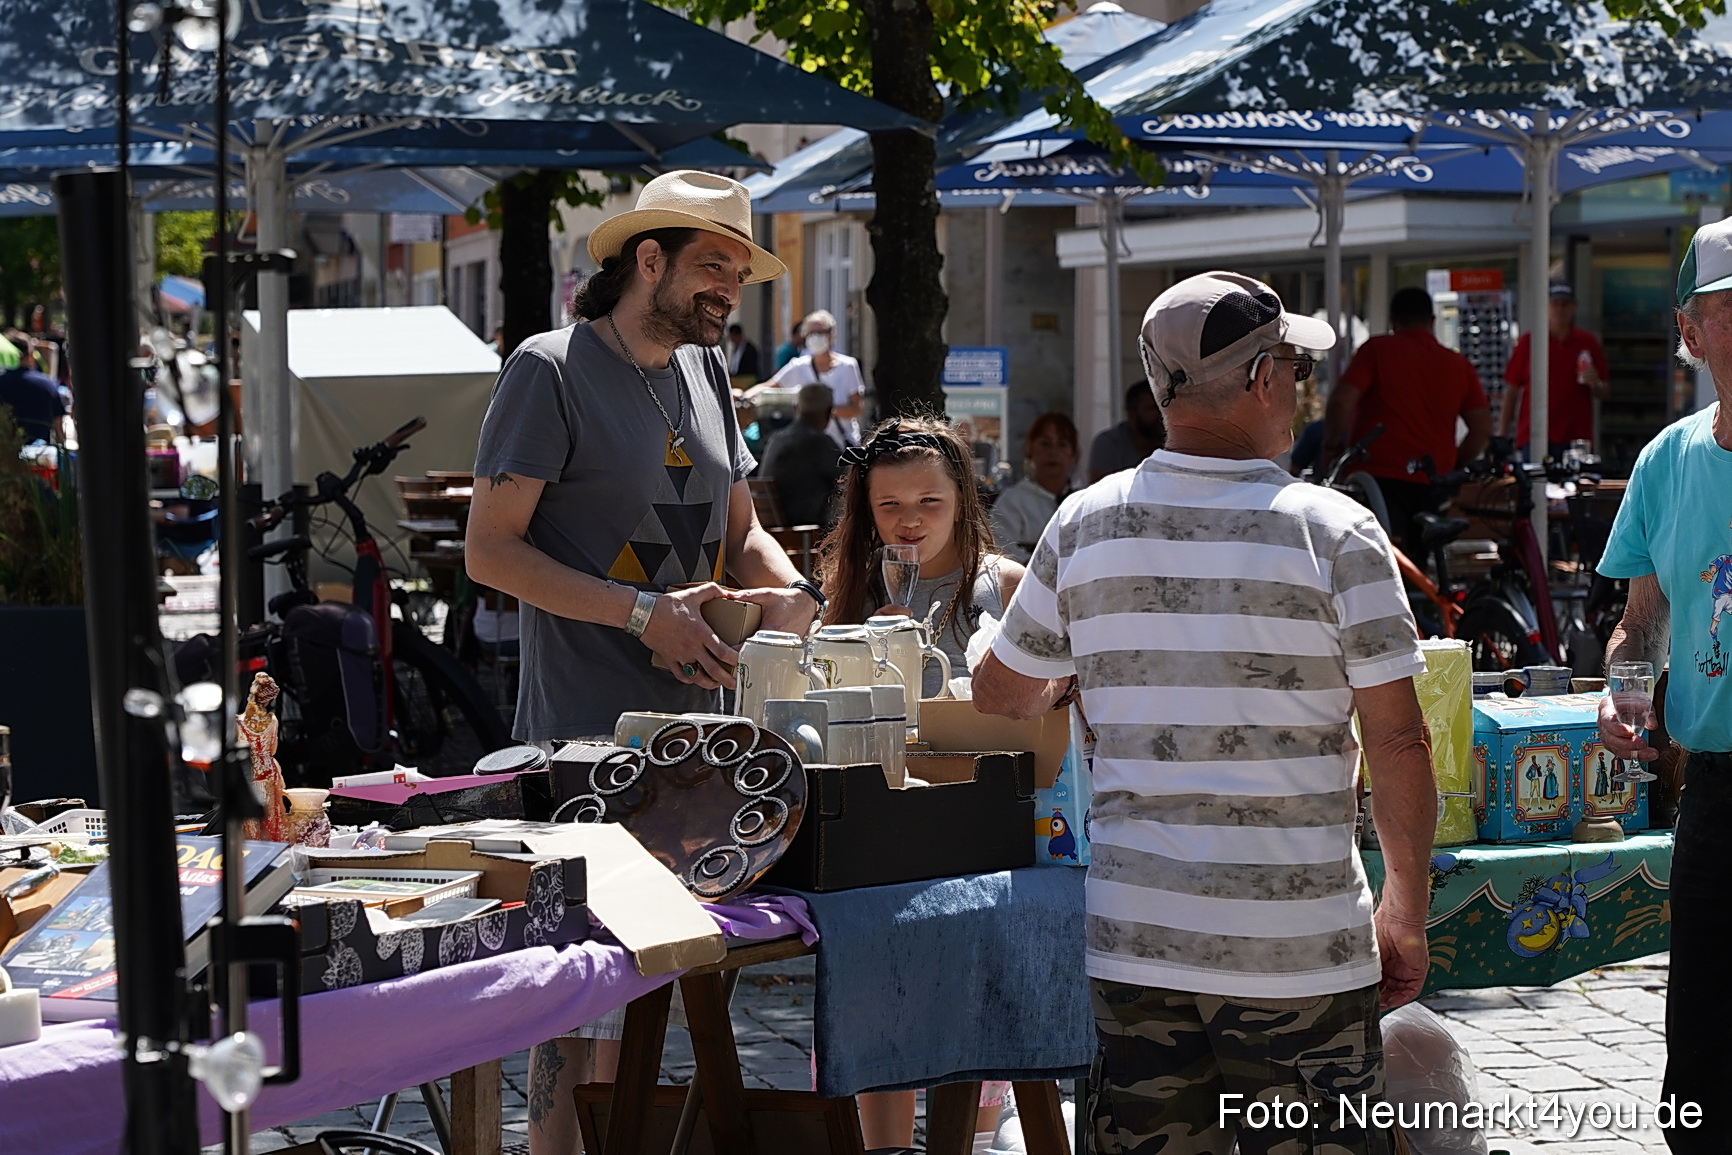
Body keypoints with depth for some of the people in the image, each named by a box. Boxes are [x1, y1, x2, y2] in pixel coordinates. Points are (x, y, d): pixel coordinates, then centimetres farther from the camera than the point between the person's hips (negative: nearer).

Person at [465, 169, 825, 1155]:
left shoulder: (705, 372, 15)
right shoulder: (551, 371, -6)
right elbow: (490, 549, -10)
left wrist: (788, 588, 1)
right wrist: (644, 613, -17)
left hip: (691, 719, 7)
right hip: (586, 734, -7)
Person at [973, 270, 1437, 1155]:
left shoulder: (1083, 525, 1)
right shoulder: (1335, 533, -8)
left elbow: (1000, 699, 13)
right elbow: (1397, 740, -8)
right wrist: (1406, 912, 4)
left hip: (1133, 942, 4)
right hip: (1296, 949, -3)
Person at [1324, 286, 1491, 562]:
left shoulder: (1377, 349, 3)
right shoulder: (1459, 365, 14)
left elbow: (1342, 401, -9)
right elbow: (1483, 428, 10)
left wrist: (1331, 447, 4)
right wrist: (1453, 466, 22)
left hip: (1380, 477, -4)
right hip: (1431, 484, 4)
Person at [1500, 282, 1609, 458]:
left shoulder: (1588, 343, 9)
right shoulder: (1528, 342, 7)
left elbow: (1606, 391, 13)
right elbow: (1511, 392, 7)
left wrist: (1595, 384, -10)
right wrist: (1502, 436, 2)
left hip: (1576, 438, 1)